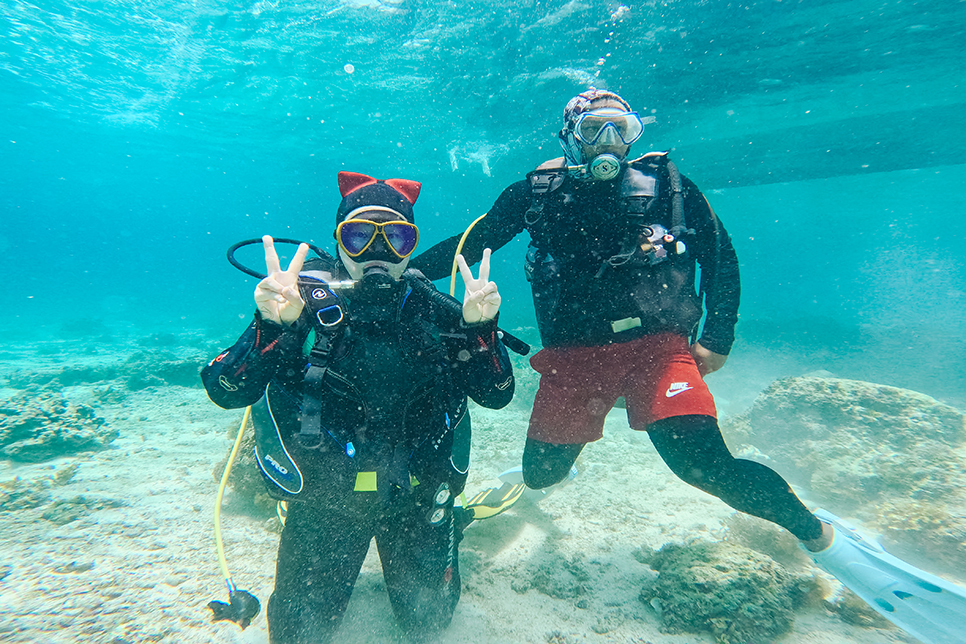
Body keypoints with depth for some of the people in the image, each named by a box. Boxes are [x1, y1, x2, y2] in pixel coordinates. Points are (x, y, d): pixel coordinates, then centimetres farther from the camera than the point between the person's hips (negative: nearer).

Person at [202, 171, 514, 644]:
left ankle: (444, 527, 40)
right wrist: (271, 324, -39)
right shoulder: (305, 300, -14)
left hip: (416, 492, 1)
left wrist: (480, 327, -27)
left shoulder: (432, 309, -8)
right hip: (324, 494, -1)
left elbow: (496, 395, -10)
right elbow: (225, 392, -21)